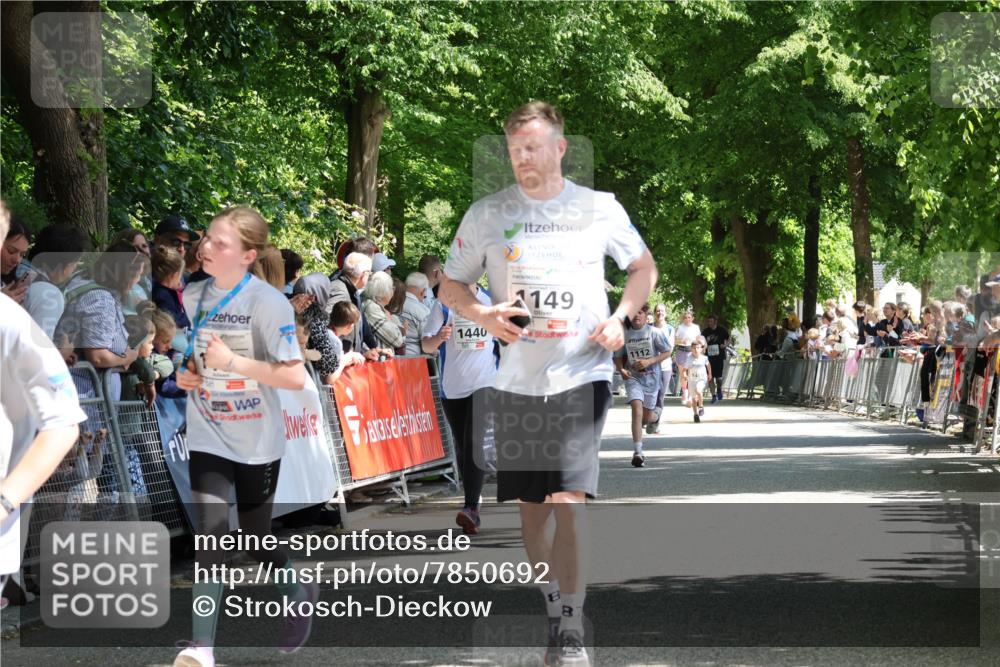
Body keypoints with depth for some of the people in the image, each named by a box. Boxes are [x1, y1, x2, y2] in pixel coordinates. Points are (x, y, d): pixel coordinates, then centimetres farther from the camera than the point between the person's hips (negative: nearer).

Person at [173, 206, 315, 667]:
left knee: (257, 536, 12)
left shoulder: (269, 303, -16)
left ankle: (298, 595, 43)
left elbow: (295, 377, -20)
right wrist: (182, 375, -4)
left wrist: (233, 362, -25)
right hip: (207, 438, 3)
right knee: (211, 534, -12)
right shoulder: (191, 297, 0)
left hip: (257, 442, -3)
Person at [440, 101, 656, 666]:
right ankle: (552, 612, 25)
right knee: (531, 506, 9)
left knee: (569, 503, -15)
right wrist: (482, 314, -10)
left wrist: (620, 318, -2)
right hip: (517, 380, 3)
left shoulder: (600, 208, 2)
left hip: (582, 375, -2)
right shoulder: (487, 215, 4)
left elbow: (645, 268, 16)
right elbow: (450, 286, 11)